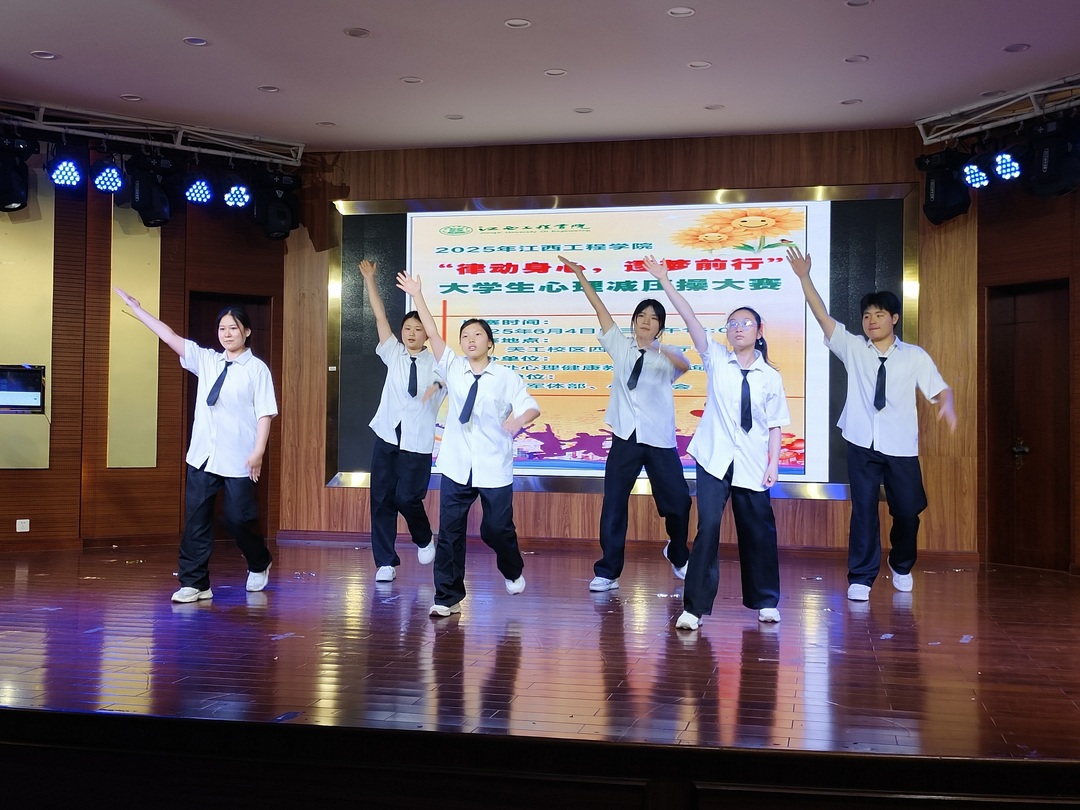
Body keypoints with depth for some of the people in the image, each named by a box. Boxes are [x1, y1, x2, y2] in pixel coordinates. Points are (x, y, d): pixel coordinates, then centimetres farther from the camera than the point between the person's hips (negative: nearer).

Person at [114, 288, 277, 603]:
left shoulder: (257, 369, -3)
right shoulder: (206, 360, 10)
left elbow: (264, 413, -8)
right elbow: (170, 337, 9)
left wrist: (258, 452, -15)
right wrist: (136, 308, 7)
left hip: (238, 459, -5)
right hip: (202, 455, 5)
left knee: (237, 517, 0)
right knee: (195, 518, 2)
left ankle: (260, 564, 28)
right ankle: (194, 583, 10)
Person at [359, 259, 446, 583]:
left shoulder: (436, 364, 2)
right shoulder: (393, 354, 8)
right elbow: (380, 316, 5)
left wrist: (438, 385, -20)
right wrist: (369, 278, 1)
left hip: (417, 442, -3)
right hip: (387, 437, 3)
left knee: (406, 497, -9)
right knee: (381, 499, 0)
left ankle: (424, 540, 22)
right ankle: (385, 562, 8)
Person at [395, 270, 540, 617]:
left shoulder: (506, 377, -3)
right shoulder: (453, 368, 4)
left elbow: (532, 407, -11)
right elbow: (433, 334, -1)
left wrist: (520, 419, -33)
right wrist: (417, 296, -6)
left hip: (494, 468, -2)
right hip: (456, 465, 2)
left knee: (496, 529, 5)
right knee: (449, 531, -1)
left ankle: (512, 570, 37)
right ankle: (448, 598, 8)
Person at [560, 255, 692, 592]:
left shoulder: (666, 355, -1)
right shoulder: (620, 346, 6)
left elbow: (685, 365, -25)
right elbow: (600, 308, 2)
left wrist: (663, 350, -46)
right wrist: (581, 276, -5)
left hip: (659, 439, -1)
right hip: (626, 437, 1)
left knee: (678, 501, 6)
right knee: (613, 505, 0)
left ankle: (678, 556, 34)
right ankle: (607, 572, 7)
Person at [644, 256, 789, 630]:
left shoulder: (770, 377, 3)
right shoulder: (716, 360, 1)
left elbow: (774, 425, 4)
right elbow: (690, 319, -8)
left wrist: (773, 463, -4)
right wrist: (665, 282, -15)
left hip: (752, 466, 1)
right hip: (714, 459, -1)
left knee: (758, 531, 8)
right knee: (708, 528, -9)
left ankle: (765, 601, 26)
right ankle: (694, 606, -2)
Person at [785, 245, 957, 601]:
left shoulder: (915, 356, 3)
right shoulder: (852, 348, 5)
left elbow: (940, 389, 1)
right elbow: (822, 316, -1)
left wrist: (947, 406, -23)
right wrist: (804, 277, -9)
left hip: (901, 447, 0)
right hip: (862, 444, 0)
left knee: (907, 511, 8)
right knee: (863, 509, -1)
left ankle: (901, 566, 35)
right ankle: (861, 577, 9)